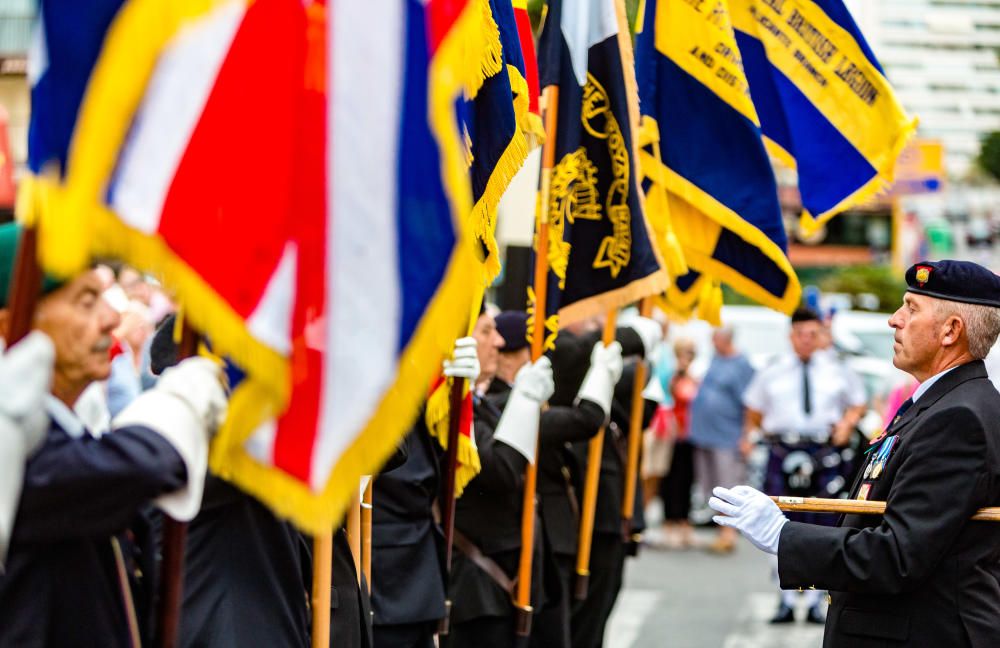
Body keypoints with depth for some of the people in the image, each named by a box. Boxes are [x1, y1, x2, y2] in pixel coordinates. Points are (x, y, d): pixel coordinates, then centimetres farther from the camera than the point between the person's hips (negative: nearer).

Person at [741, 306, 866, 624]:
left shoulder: (834, 372, 9)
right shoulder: (772, 372, 9)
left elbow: (857, 404, 19)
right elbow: (754, 407, 19)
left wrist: (846, 422, 0)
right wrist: (750, 435, 5)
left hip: (824, 454, 0)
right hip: (783, 451, 0)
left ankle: (814, 600, 7)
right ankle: (787, 599, 6)